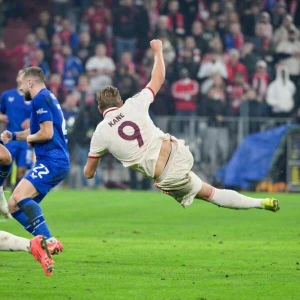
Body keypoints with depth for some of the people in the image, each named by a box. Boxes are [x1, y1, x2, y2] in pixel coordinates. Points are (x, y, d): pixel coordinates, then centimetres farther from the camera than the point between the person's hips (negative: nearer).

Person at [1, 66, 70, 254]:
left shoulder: (41, 98, -10)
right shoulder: (46, 97, 22)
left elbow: (47, 133, -19)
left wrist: (30, 138, 1)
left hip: (53, 161, -11)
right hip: (51, 162, 11)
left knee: (20, 196, -28)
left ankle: (49, 240, -35)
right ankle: (45, 240, -1)